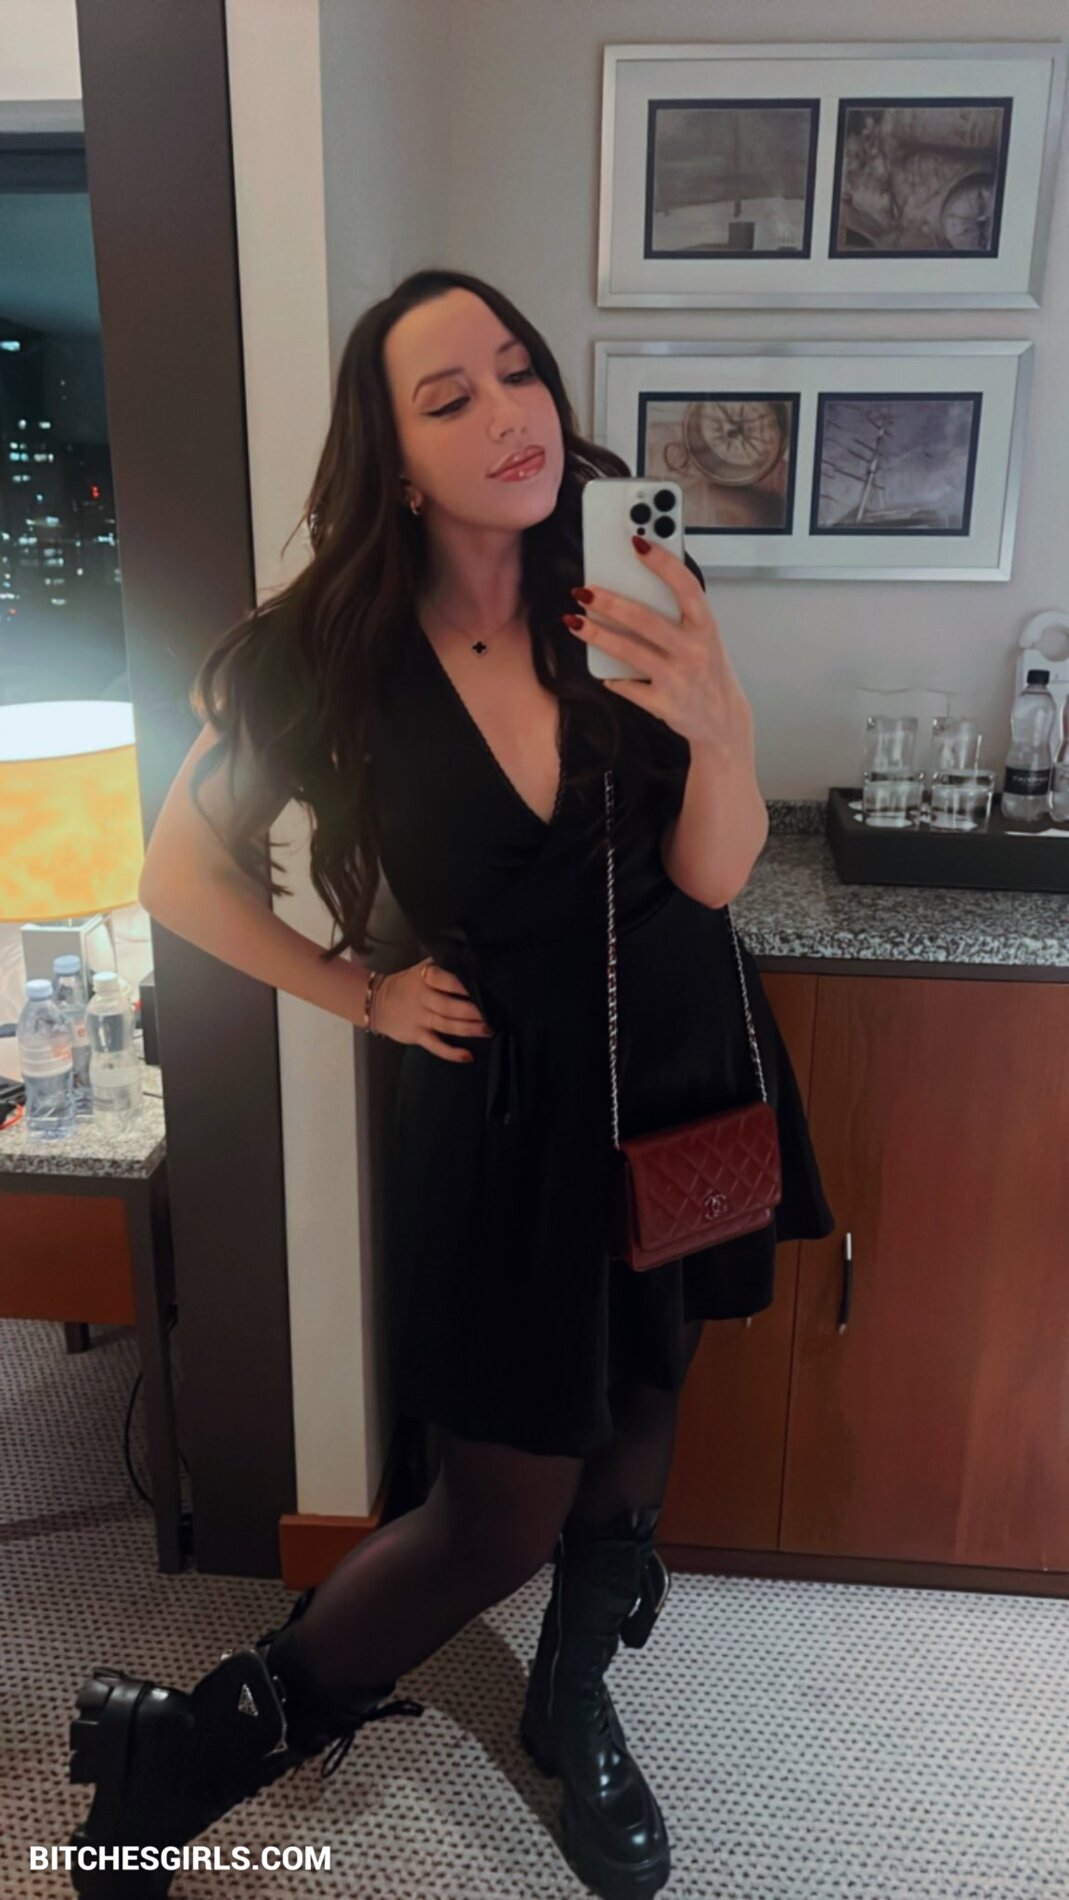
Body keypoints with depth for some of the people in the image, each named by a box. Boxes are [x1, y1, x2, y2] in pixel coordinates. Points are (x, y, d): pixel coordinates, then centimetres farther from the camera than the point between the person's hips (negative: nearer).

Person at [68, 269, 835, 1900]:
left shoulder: (633, 580, -9)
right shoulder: (334, 655, -13)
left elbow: (713, 878, -12)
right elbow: (180, 876, -1)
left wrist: (720, 725, -31)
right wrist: (367, 997, -4)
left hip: (689, 1071, 4)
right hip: (507, 1105, -3)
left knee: (640, 1418, 20)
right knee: (498, 1523, 5)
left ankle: (573, 1712, 49)